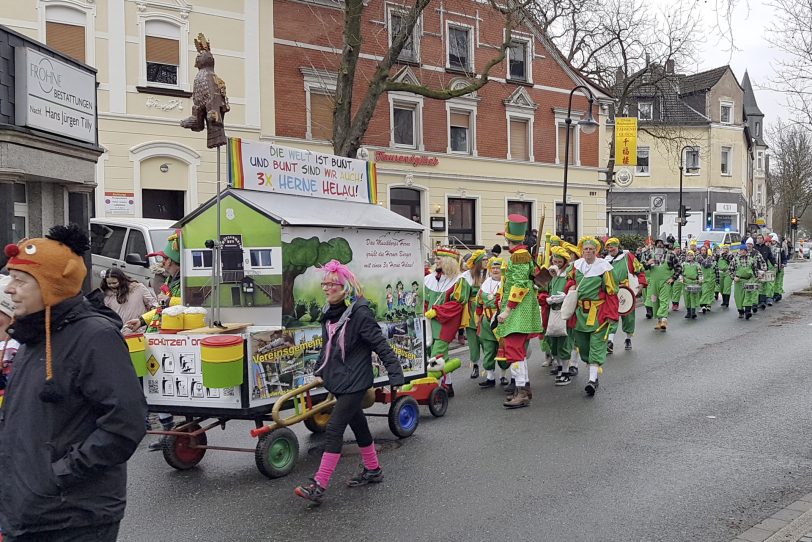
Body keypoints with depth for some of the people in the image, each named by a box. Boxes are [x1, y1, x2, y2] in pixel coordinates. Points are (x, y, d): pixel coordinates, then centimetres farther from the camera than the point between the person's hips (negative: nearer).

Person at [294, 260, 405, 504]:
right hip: (337, 380, 8)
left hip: (355, 382, -8)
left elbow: (382, 346, -17)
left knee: (334, 429, -11)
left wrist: (395, 375, -19)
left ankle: (319, 485, -8)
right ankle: (373, 470, 36)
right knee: (358, 424, 20)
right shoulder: (329, 313, 7)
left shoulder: (360, 314, -17)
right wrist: (320, 370, 22)